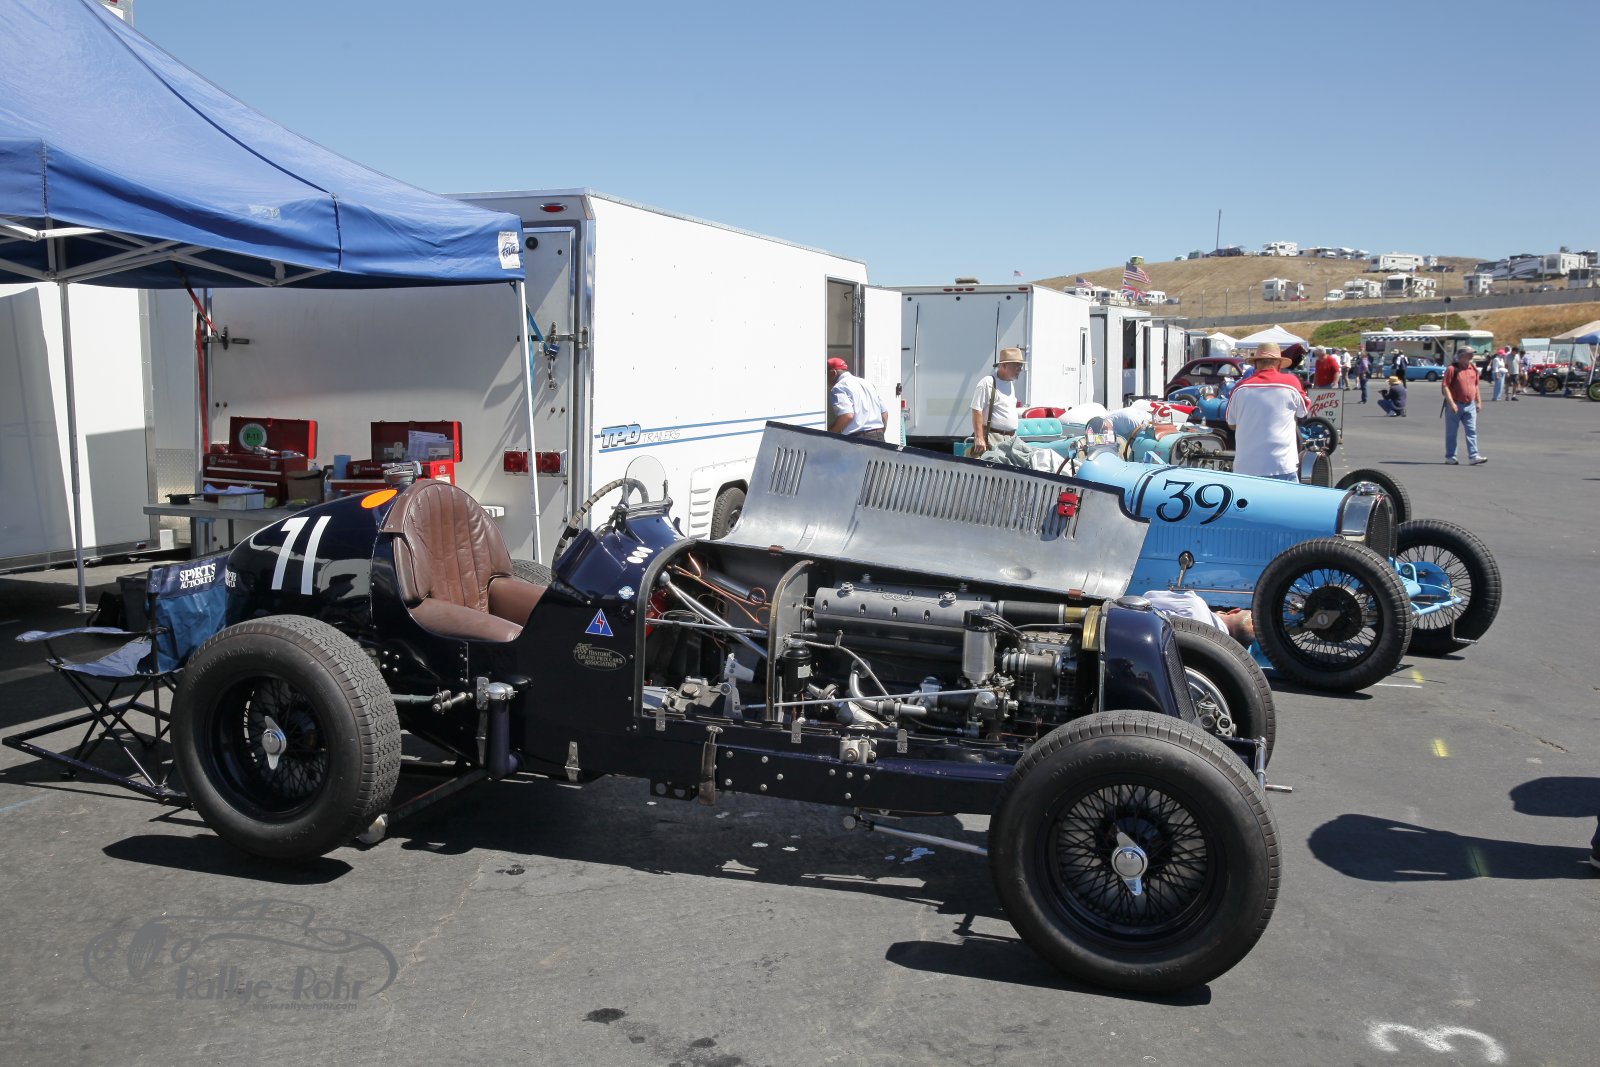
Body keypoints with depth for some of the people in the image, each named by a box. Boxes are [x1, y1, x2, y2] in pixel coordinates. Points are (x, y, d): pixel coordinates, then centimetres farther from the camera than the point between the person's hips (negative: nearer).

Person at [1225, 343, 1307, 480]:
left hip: (1244, 468, 2)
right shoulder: (1291, 383, -2)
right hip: (1282, 468, -2)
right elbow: (1302, 413, 16)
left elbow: (1232, 424, 14)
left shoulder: (1240, 388, 2)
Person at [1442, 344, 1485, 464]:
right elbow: (1444, 387, -14)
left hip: (1470, 405, 6)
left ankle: (1473, 456, -4)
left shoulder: (1473, 369, 11)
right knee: (1451, 432, 4)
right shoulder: (1452, 369, -9)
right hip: (1455, 406, -6)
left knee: (1472, 431, -1)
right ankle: (1450, 457, 12)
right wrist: (1451, 403, -20)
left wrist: (1478, 401, 17)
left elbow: (1476, 386, 22)